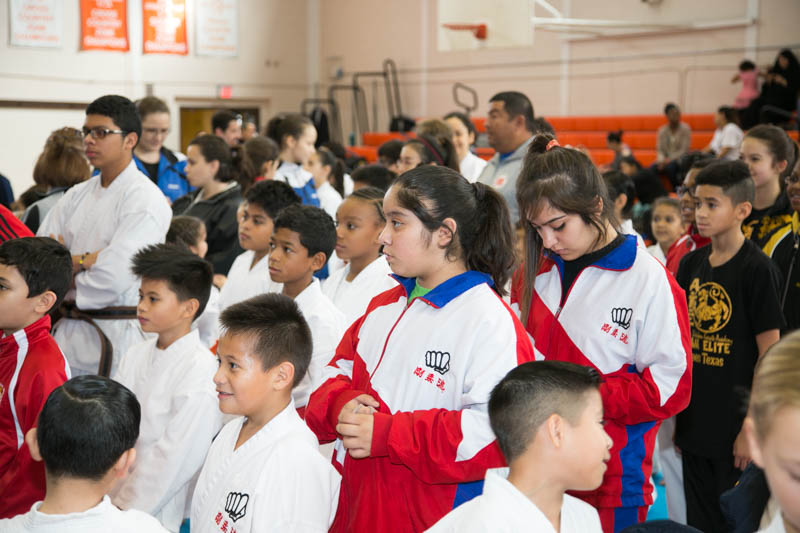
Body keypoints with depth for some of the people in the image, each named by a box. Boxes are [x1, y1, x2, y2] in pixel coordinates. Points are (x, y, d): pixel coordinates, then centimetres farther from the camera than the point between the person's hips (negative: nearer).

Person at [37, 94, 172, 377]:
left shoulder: (145, 200, -11)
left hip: (114, 339, -6)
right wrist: (84, 260, -11)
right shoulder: (78, 195, 12)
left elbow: (113, 279, -20)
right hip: (69, 333, 7)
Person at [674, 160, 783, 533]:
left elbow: (770, 356, -12)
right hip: (695, 425, 6)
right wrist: (676, 415, 11)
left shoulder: (758, 270, -12)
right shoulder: (691, 265, 6)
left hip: (735, 431, -6)